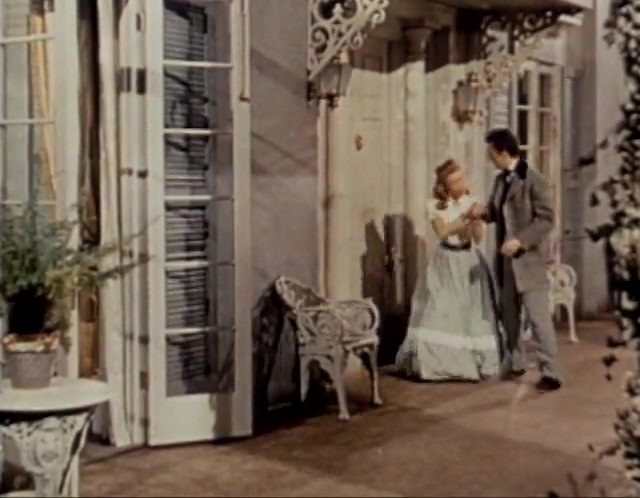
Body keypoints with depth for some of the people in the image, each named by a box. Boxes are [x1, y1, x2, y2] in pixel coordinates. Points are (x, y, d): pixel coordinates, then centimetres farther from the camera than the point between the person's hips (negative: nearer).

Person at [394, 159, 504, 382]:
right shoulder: (435, 206, -1)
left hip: (469, 262, 1)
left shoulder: (474, 203, 2)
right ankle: (437, 362, 4)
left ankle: (473, 362, 8)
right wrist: (466, 218, -20)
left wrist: (477, 220, -20)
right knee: (440, 312, -5)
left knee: (472, 313, -1)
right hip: (446, 263, -1)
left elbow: (479, 238, -3)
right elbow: (443, 232, -15)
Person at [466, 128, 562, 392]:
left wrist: (520, 241, -25)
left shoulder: (534, 181, -14)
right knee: (509, 314, 16)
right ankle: (516, 363, 29)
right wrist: (482, 211, -3)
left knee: (538, 316, -8)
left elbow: (546, 219, -16)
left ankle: (550, 373, -4)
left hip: (528, 259, -8)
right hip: (505, 259, 8)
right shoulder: (500, 180, 10)